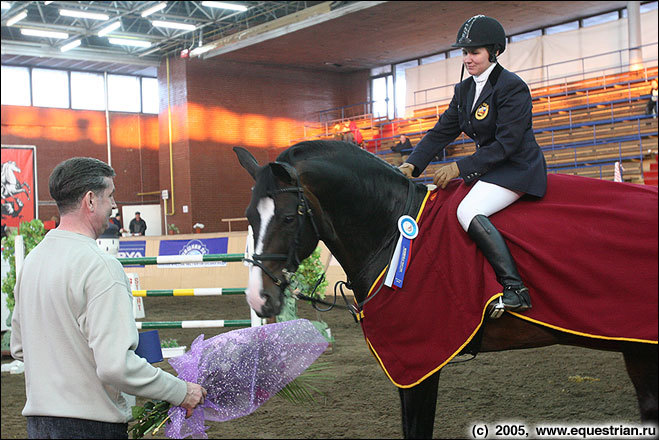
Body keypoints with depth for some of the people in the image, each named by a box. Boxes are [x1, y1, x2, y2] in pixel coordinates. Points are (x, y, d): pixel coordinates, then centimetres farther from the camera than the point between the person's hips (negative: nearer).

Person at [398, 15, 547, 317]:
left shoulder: (512, 87, -14)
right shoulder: (464, 90, 12)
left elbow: (507, 144, -21)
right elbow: (442, 131, 9)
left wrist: (460, 167, -22)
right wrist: (411, 165, -6)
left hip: (517, 168, -10)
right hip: (488, 168, 10)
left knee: (469, 211, -30)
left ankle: (515, 289, -30)